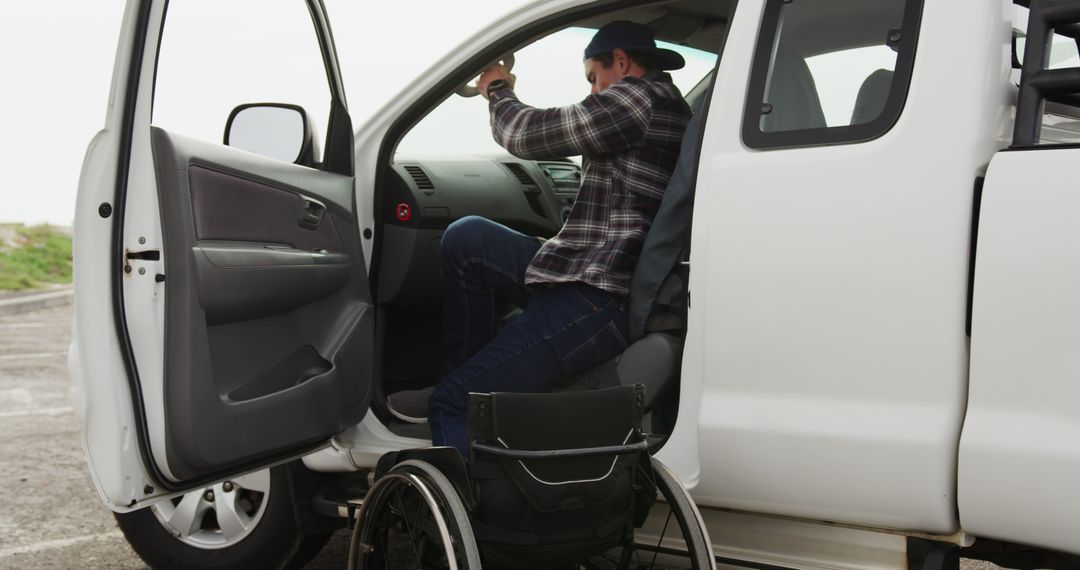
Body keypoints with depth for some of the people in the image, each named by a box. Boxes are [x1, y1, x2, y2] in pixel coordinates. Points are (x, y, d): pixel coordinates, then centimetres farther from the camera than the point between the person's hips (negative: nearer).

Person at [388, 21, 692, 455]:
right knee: (465, 238, 14)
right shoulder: (674, 109, 20)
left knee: (452, 405, -11)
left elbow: (528, 137, -9)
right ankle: (465, 381, 15)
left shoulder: (637, 95, -10)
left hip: (599, 304, -10)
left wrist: (498, 90, 10)